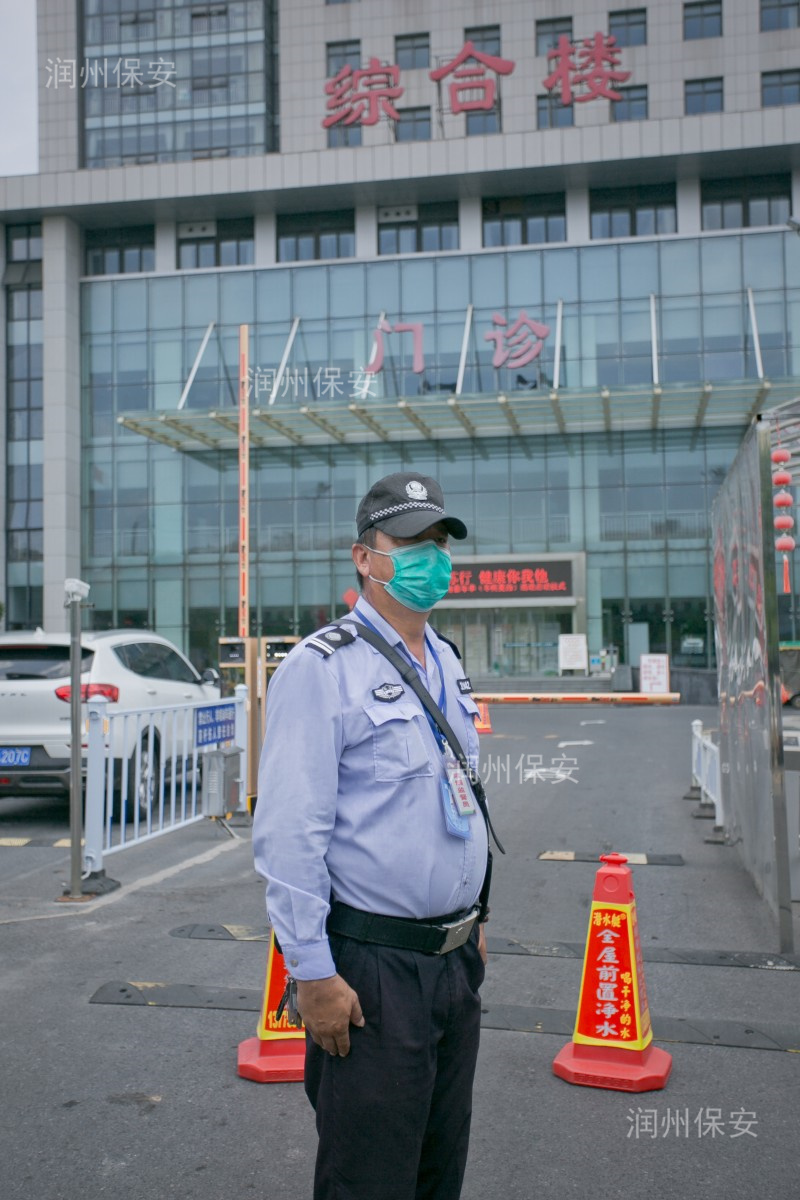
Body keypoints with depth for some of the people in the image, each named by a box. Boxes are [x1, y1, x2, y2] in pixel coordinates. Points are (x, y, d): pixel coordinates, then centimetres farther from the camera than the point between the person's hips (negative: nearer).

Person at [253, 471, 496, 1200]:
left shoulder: (447, 663, 11)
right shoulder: (322, 668, -15)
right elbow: (288, 834, -18)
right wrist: (313, 974, -19)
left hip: (455, 957, 8)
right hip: (373, 967, -7)